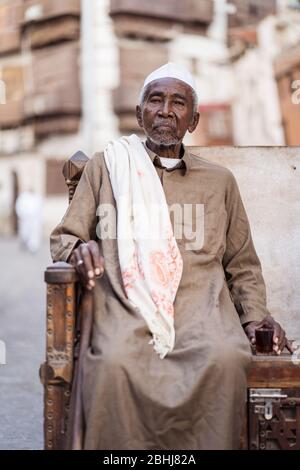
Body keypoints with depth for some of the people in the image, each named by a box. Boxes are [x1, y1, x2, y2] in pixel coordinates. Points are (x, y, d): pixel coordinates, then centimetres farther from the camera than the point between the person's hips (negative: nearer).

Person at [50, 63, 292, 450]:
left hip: (200, 304, 1)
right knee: (116, 364, -35)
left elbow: (242, 266, 25)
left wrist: (254, 314, 7)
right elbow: (62, 239, 17)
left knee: (226, 360, -33)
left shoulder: (219, 181, 22)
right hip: (126, 306, -1)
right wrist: (78, 249, -6)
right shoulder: (105, 167, 18)